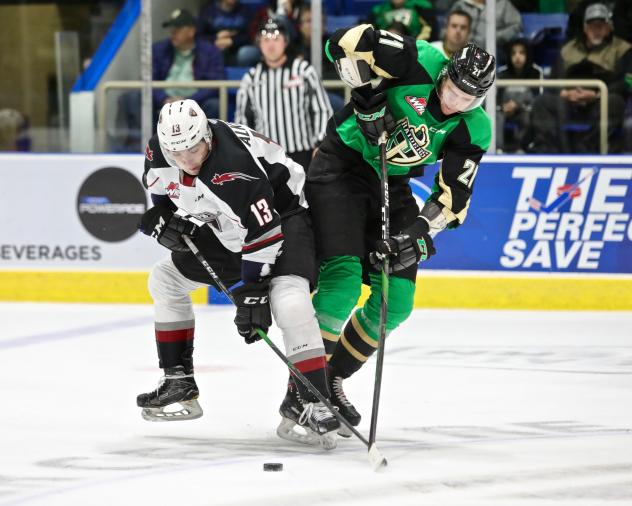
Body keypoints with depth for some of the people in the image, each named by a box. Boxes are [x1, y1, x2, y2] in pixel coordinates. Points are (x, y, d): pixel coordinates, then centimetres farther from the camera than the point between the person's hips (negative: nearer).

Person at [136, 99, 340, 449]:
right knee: (166, 280, 11)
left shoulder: (236, 165, -38)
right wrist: (163, 216, -7)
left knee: (288, 299, -31)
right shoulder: (159, 152, -15)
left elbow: (263, 233, -36)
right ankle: (179, 383, 20)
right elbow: (159, 184, 11)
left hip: (281, 214, -8)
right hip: (224, 227, 8)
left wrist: (253, 292, -35)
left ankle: (310, 402, -33)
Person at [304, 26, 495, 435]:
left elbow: (454, 194, -10)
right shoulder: (419, 62, -21)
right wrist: (368, 99, -26)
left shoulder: (473, 129, -8)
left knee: (397, 302, 2)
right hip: (341, 168, -6)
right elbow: (347, 42, -22)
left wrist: (421, 230, -23)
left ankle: (332, 378, 19)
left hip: (391, 185, 6)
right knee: (343, 281, -19)